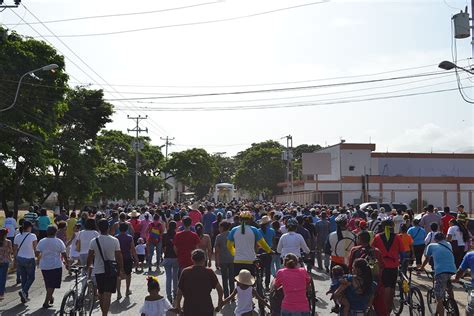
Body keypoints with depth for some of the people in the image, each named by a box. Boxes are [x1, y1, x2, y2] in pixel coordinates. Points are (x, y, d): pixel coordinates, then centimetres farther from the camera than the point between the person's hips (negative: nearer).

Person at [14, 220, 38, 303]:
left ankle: (24, 296, 17)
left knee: (23, 278, 15)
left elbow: (15, 250, 6)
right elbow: (35, 248, -13)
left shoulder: (17, 236, 0)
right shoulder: (32, 236, -13)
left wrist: (16, 259, 17)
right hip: (29, 260, -5)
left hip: (19, 259, 5)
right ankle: (24, 291, -11)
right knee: (31, 277, 11)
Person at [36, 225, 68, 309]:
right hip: (56, 266, -3)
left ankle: (50, 297, 35)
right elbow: (64, 254, -5)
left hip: (44, 266, 3)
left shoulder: (41, 242, 1)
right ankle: (46, 302, -3)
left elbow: (37, 253, 0)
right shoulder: (59, 242, -5)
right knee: (52, 285, 2)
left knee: (47, 283, 20)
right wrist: (66, 263, 8)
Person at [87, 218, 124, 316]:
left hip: (98, 270, 2)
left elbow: (90, 256, -1)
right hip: (111, 270, -2)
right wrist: (121, 270, 5)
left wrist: (89, 267, 16)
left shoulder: (94, 241, -7)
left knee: (101, 293, 18)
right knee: (107, 294, -1)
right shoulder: (114, 240, -10)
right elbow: (119, 257, -6)